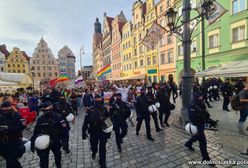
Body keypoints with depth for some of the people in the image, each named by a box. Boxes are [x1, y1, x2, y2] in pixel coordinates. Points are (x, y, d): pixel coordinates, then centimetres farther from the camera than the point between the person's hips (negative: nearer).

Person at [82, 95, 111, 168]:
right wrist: (83, 131, -8)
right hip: (93, 132, 1)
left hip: (103, 131, 0)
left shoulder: (104, 109, -9)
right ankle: (94, 153, 58)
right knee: (93, 145, 22)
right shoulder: (90, 110, -11)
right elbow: (86, 121, -8)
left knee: (102, 148, 6)